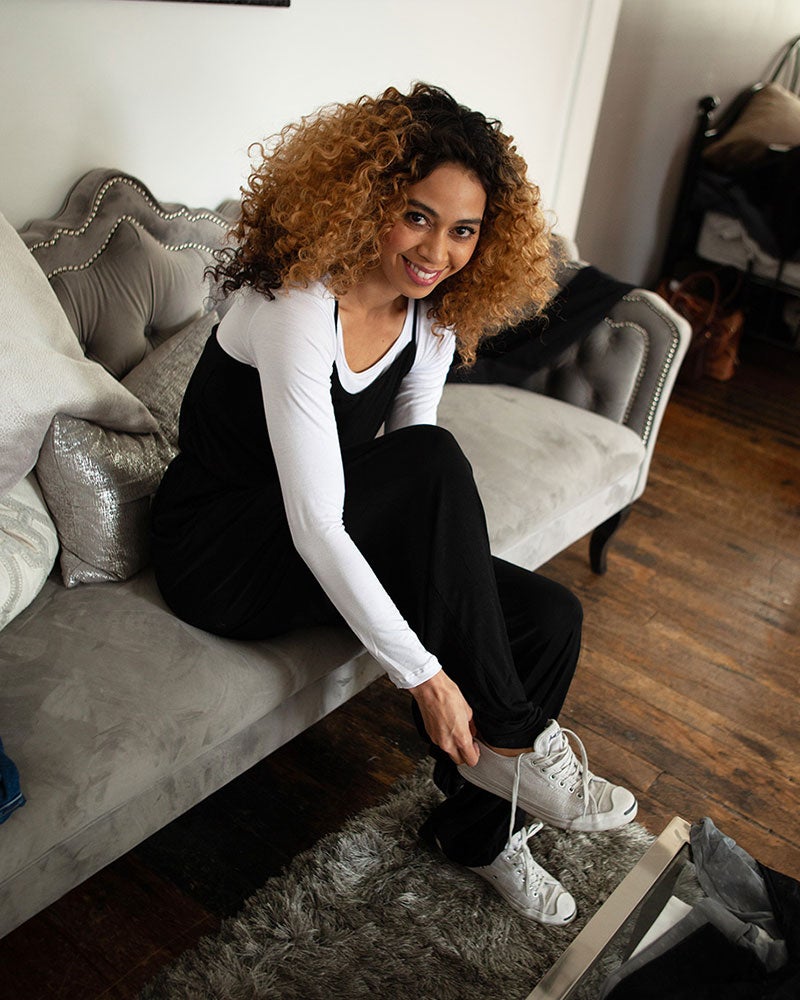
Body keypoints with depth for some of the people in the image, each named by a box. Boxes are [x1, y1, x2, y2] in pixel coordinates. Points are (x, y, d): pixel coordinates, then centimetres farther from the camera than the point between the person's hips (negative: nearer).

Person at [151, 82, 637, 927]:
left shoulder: (434, 310, -2)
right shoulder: (297, 308, -27)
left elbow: (409, 480, 2)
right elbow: (314, 526, -32)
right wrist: (424, 675, -31)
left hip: (318, 539, 7)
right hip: (218, 550, -7)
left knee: (549, 617, -9)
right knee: (433, 462, -32)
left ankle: (478, 823, 13)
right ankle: (506, 738, -17)